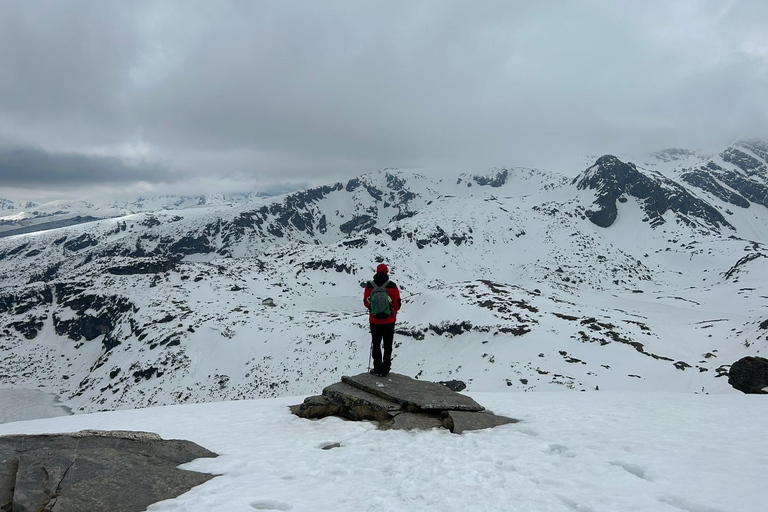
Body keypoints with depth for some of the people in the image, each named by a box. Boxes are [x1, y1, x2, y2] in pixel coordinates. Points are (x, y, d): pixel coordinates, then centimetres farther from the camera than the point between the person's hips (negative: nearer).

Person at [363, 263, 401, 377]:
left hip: (374, 321, 1)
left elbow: (366, 303, 1)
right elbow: (398, 304, -6)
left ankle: (377, 369, 17)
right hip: (389, 321, -1)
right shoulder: (392, 286, -14)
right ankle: (385, 370, 14)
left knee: (376, 345, 15)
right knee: (387, 346, 12)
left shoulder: (369, 286, -10)